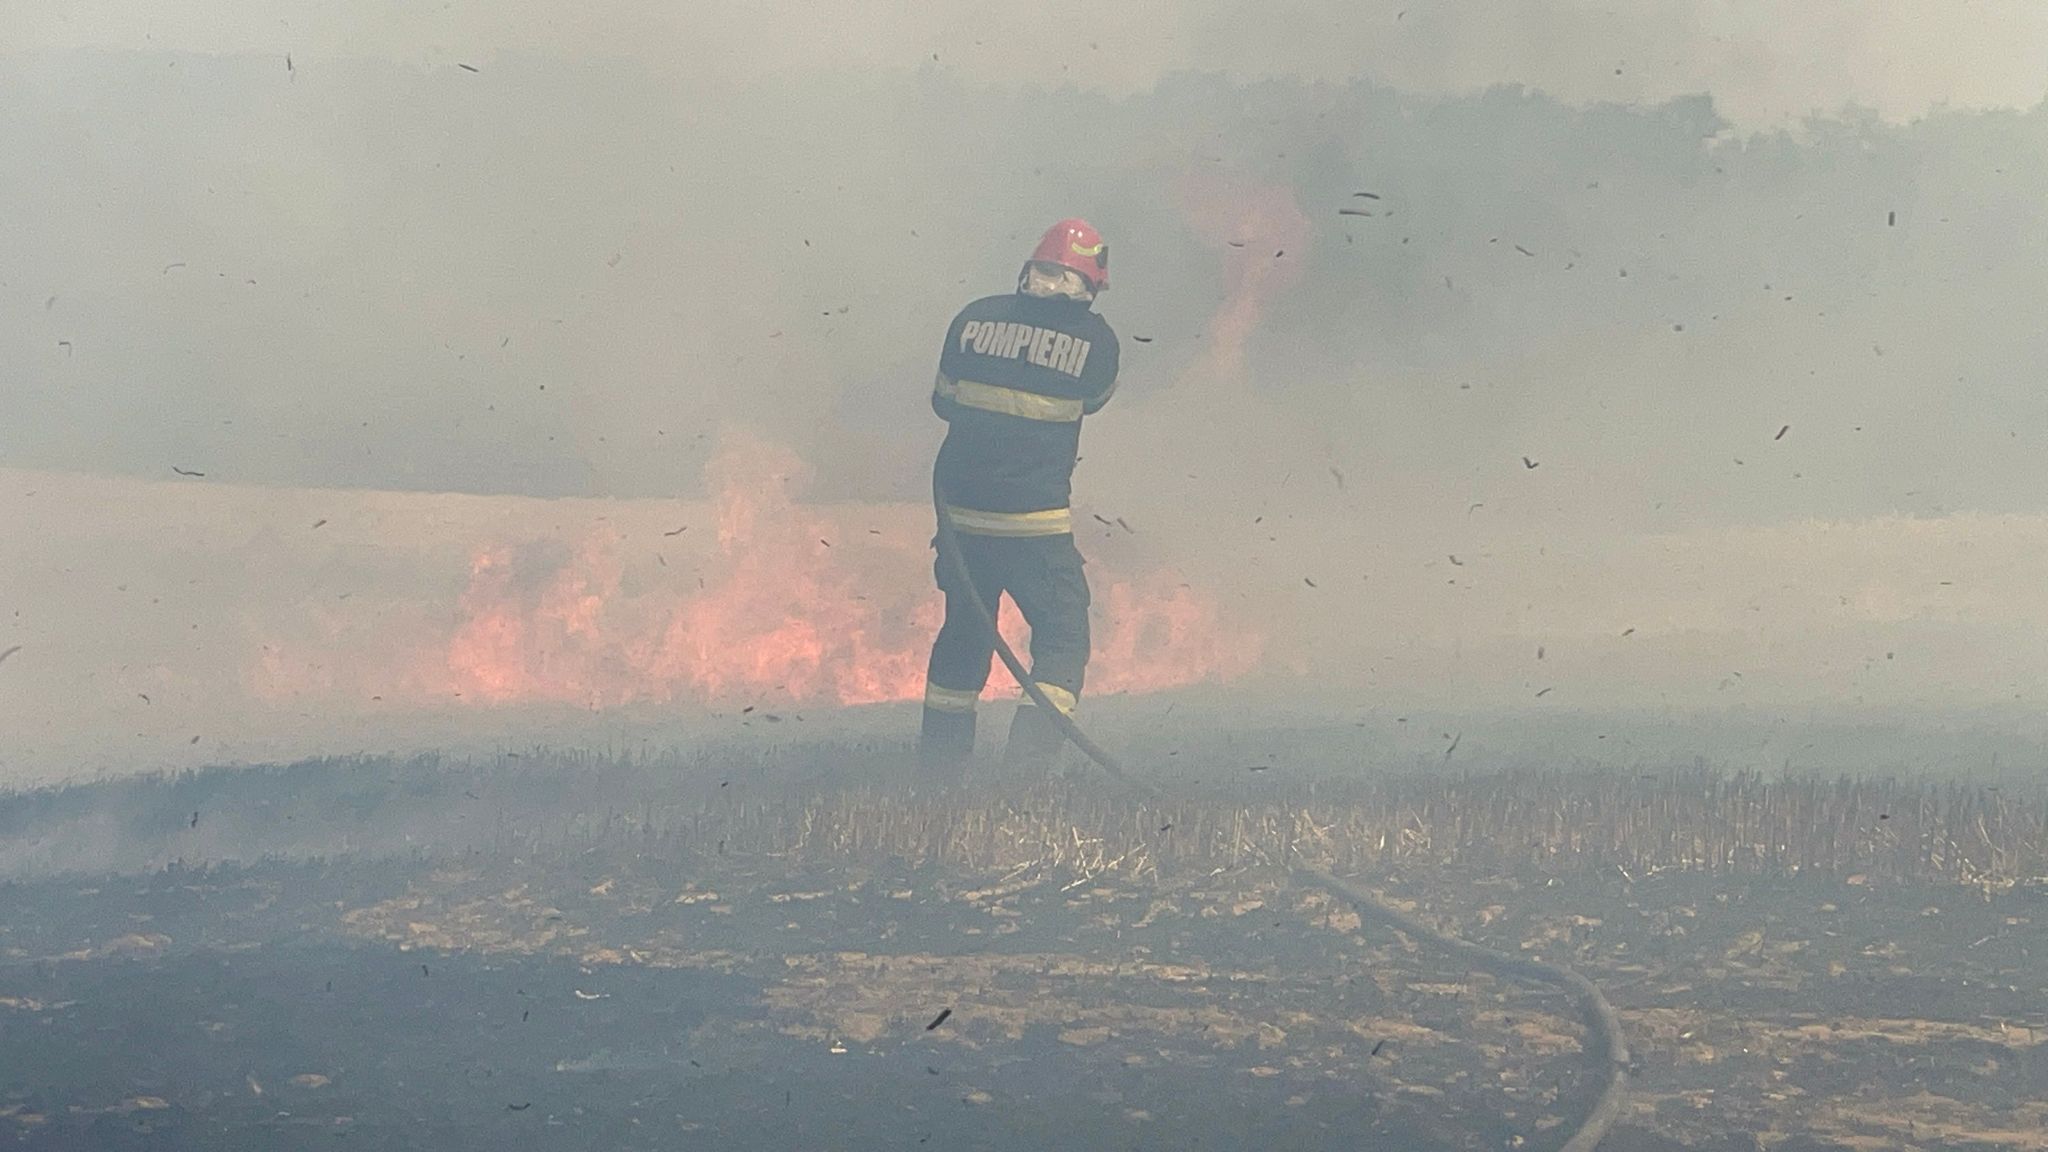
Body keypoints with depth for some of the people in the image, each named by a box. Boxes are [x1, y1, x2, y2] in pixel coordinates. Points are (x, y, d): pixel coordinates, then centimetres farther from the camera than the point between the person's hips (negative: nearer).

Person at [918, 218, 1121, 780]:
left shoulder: (974, 318, 2)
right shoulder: (1094, 337, -6)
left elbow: (943, 401, 13)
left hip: (960, 509, 4)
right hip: (1034, 520, -4)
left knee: (964, 628, 19)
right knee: (1062, 634, 8)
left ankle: (939, 765, 25)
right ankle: (1027, 768, -3)